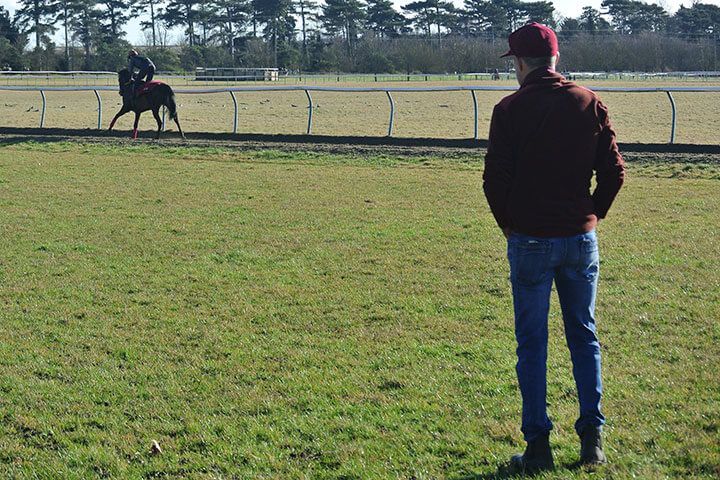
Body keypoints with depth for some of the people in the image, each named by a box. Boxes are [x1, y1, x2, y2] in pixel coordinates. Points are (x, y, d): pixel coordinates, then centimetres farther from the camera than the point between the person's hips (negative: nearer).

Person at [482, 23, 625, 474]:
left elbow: (495, 178, -8)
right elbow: (614, 171, 1)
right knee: (585, 337, 14)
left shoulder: (510, 110, -8)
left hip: (530, 240, -3)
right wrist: (592, 216, 13)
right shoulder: (589, 103, 1)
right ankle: (592, 440, 15)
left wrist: (508, 224, 8)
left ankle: (538, 446, 6)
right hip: (581, 238, 3)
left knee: (532, 343, 5)